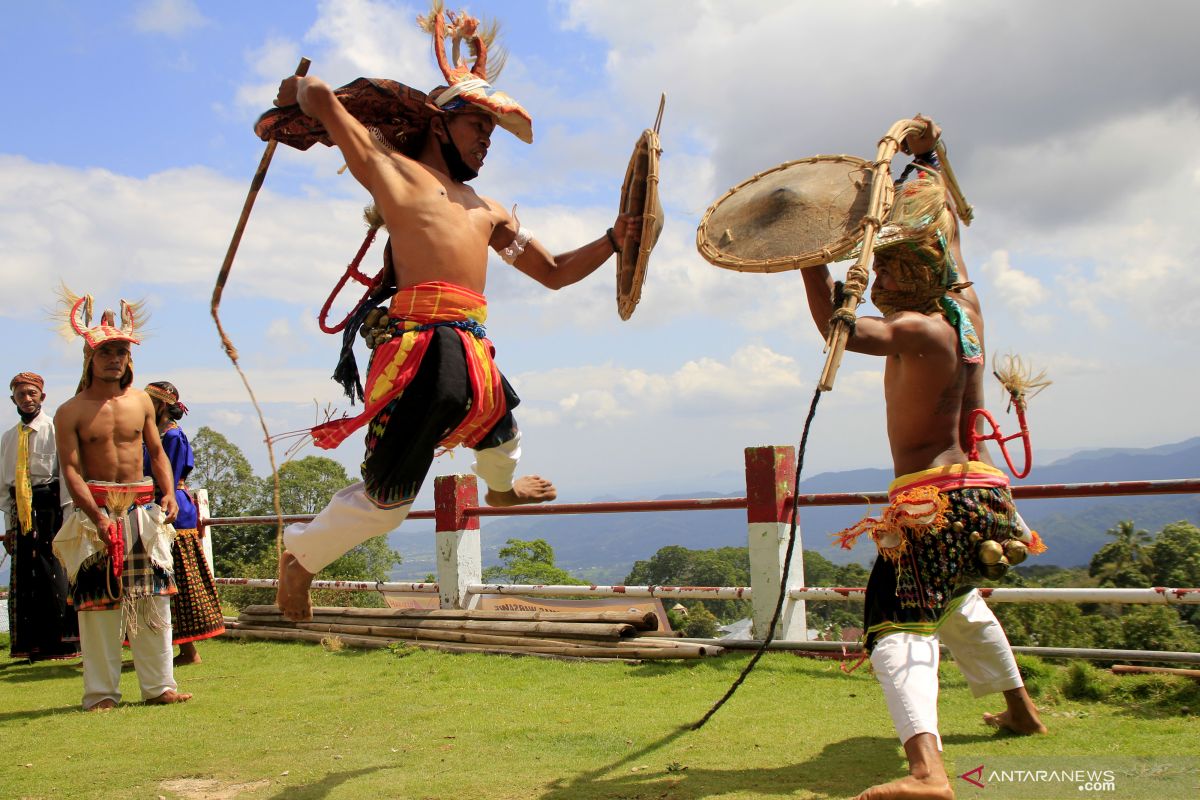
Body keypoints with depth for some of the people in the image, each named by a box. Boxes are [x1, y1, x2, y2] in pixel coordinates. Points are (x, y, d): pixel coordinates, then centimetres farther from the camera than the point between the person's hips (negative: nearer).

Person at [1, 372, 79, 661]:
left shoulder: (56, 430, -3)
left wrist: (67, 517, -12)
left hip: (50, 506, -5)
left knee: (54, 574, -6)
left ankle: (60, 641, 3)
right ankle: (31, 645, 15)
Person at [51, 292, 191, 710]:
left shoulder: (140, 401, 9)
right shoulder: (71, 412, -3)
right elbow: (71, 469, -9)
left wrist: (169, 493, 1)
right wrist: (97, 515, -20)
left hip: (142, 508, 3)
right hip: (94, 508, -3)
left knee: (153, 597, 3)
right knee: (97, 602, 0)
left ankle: (159, 685, 11)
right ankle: (101, 693, 9)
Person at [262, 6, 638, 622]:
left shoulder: (487, 212, 26)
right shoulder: (392, 166, 7)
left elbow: (554, 272, 30)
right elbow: (320, 96, -1)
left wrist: (613, 241, 18)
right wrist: (294, 94, 22)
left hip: (472, 352, 7)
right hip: (423, 345, -7)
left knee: (500, 432, 32)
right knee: (385, 500, -6)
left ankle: (501, 486, 68)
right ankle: (299, 555, 20)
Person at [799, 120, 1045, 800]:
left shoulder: (918, 329, -14)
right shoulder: (965, 308, 8)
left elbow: (842, 329, -25)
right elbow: (947, 232, 22)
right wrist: (929, 160, 29)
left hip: (933, 497, -9)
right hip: (979, 487, 9)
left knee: (901, 625, -21)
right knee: (958, 602, 31)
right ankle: (1022, 709, 48)